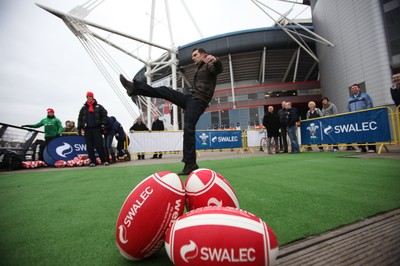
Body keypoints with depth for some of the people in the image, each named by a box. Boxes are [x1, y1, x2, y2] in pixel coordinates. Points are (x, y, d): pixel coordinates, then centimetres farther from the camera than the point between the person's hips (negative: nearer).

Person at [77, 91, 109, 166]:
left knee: (99, 145, -6)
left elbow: (104, 114, 1)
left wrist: (103, 124, -8)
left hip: (96, 128, -3)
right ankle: (92, 161, 9)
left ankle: (104, 160, -1)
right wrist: (80, 128, 7)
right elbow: (80, 119, 13)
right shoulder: (83, 108, 14)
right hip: (87, 129, 3)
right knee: (89, 146, 2)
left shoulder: (98, 106, 8)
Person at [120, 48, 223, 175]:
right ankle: (135, 88, 7)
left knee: (188, 129, -18)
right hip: (191, 98, 9)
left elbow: (219, 69, -23)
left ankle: (190, 164, -15)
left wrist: (215, 60, -44)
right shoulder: (199, 69, 29)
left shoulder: (209, 65, 2)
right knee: (165, 91, 4)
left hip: (198, 101, -8)